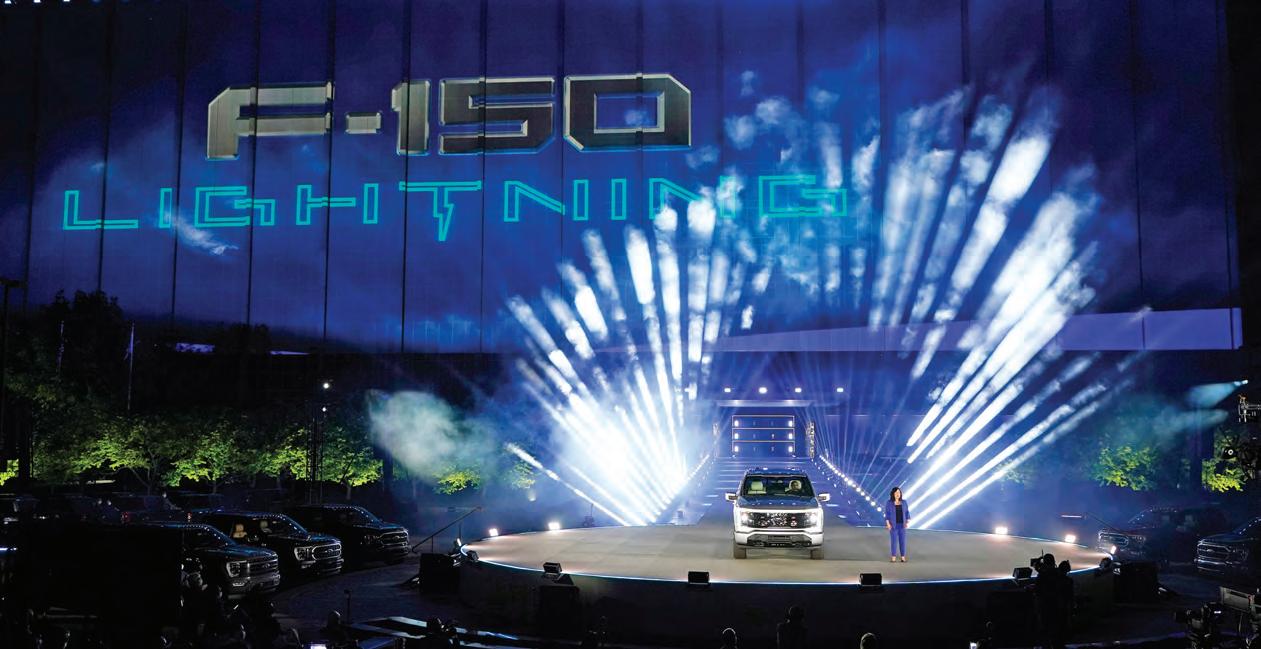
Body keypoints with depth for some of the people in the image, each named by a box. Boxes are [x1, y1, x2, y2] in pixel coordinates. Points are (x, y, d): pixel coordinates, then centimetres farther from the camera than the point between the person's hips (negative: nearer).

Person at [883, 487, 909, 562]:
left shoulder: (904, 502, 4)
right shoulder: (889, 503, -4)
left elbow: (907, 513, 5)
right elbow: (887, 514, -4)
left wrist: (908, 522, -8)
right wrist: (888, 524, -14)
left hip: (902, 525, 2)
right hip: (893, 525, -2)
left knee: (903, 541, 1)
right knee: (893, 541, -3)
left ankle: (903, 558, 7)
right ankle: (893, 558, 3)